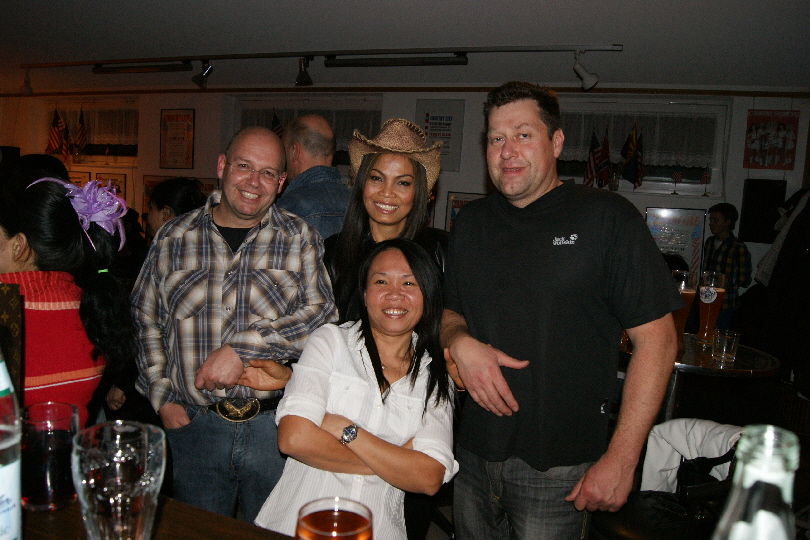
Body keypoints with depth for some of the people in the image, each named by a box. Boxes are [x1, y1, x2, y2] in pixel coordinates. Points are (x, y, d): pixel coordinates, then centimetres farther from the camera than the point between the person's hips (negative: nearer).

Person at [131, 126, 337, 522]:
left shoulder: (299, 238, -1)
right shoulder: (173, 238, 4)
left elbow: (321, 313, -12)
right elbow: (146, 319, 10)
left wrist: (241, 348, -19)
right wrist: (162, 397, 3)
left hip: (276, 426, -1)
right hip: (194, 424, 2)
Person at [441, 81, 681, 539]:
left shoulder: (608, 217, -9)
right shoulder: (472, 222, 8)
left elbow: (657, 338, -11)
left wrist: (621, 458, -15)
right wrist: (459, 342, -7)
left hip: (559, 467, -4)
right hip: (473, 454, 5)